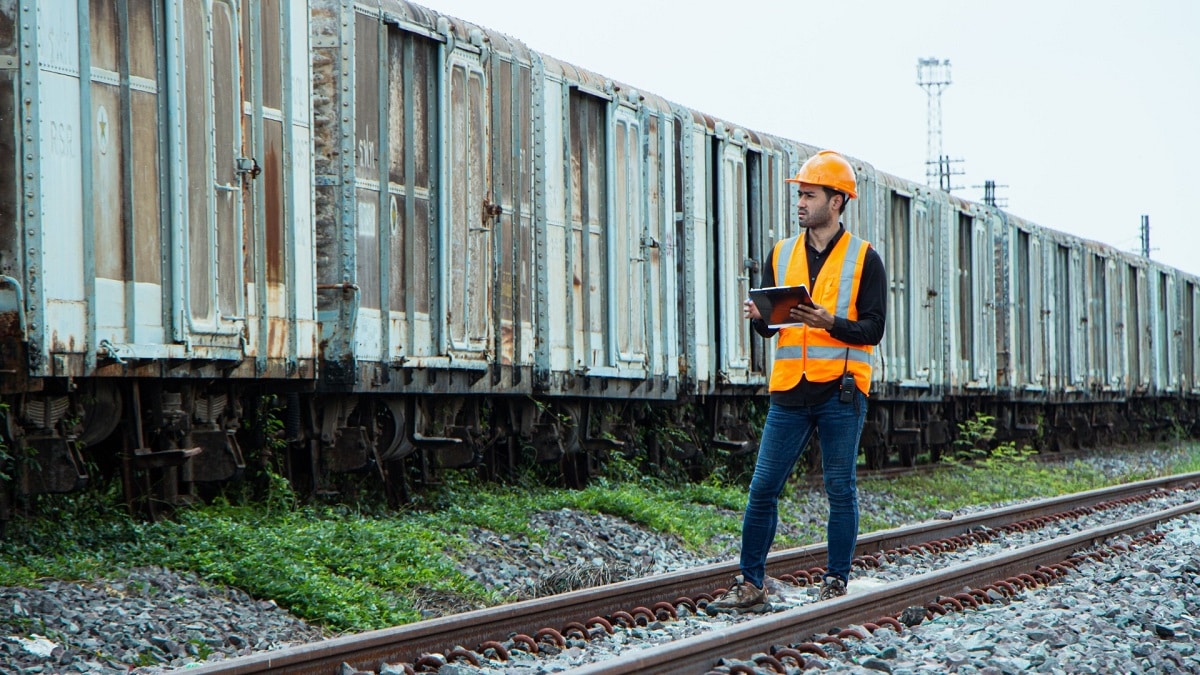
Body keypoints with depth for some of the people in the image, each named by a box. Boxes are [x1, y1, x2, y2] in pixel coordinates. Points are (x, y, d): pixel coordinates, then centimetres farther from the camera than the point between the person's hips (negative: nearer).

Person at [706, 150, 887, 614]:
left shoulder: (864, 259, 0)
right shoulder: (782, 255, 13)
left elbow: (872, 330, -5)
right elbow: (767, 327, 15)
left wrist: (828, 323, -20)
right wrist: (760, 317, -8)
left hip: (841, 390, -4)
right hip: (790, 391, 4)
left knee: (840, 491, 2)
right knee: (762, 488, 1)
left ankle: (836, 582, 10)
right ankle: (750, 585, 5)